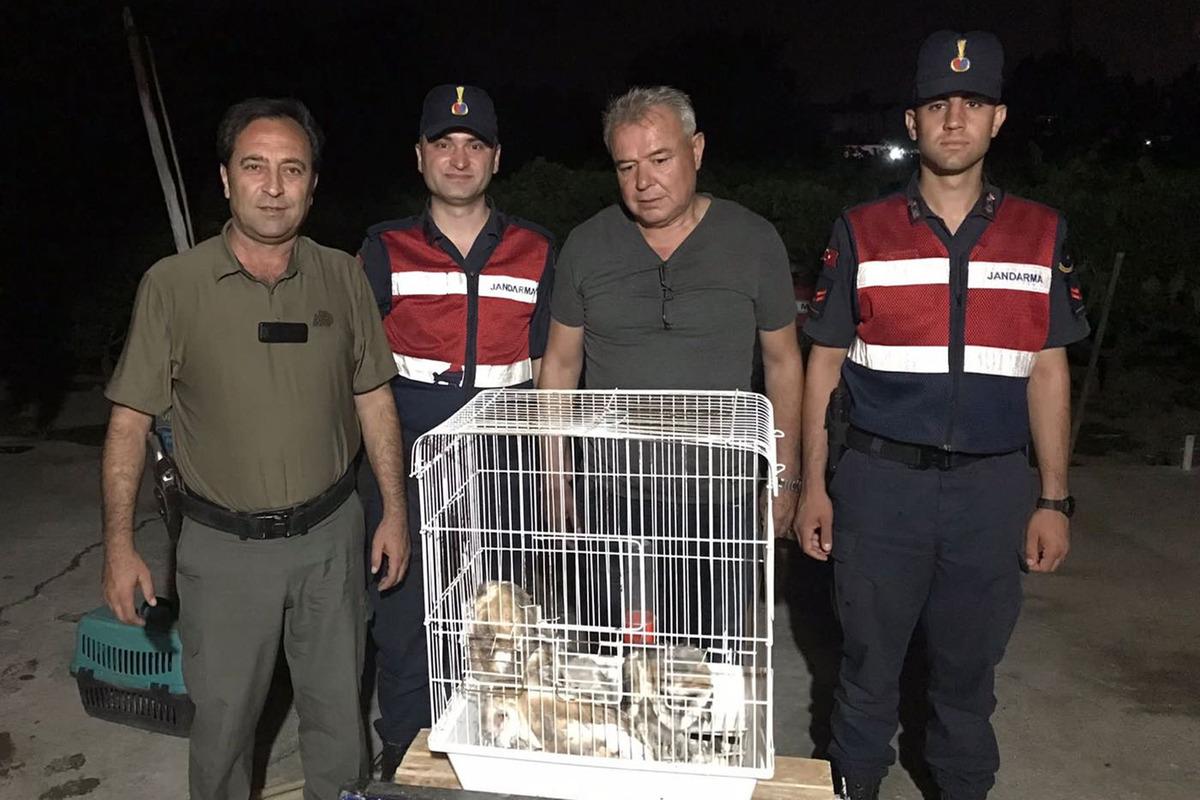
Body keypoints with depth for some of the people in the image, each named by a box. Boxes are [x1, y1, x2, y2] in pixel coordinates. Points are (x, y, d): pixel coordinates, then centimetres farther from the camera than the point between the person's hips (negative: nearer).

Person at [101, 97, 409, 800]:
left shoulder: (343, 277, -2)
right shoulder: (173, 284, -8)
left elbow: (374, 398, 4)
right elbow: (130, 420, -4)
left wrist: (395, 510, 2)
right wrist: (120, 543, -8)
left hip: (332, 532, 2)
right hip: (224, 544, -1)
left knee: (338, 706, 16)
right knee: (223, 716, 12)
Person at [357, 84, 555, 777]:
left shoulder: (536, 252, 6)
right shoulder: (385, 250, 4)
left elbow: (545, 373, 10)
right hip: (406, 463, 0)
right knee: (404, 620, 9)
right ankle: (404, 759, 32)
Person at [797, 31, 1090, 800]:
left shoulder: (1042, 234, 4)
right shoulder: (862, 232, 0)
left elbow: (1048, 371, 7)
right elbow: (825, 364, 2)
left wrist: (1055, 500, 3)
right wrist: (812, 487, 0)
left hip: (993, 485, 1)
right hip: (880, 479, -1)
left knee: (969, 664, 15)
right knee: (869, 658, 11)